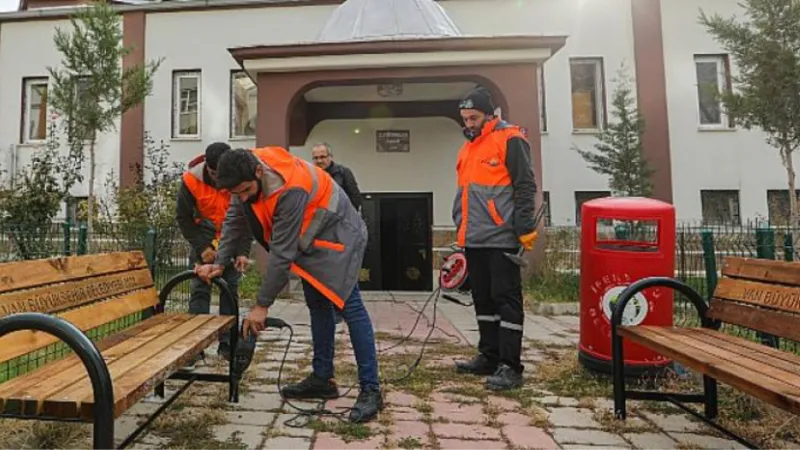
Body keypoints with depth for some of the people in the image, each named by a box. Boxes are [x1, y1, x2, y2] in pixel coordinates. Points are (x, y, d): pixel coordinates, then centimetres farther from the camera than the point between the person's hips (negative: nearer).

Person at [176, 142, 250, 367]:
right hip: (204, 238, 0)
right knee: (199, 289, -4)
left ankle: (227, 343, 12)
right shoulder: (191, 180, -21)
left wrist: (243, 251, -19)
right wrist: (202, 247, -15)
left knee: (231, 289, 2)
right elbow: (184, 218, -9)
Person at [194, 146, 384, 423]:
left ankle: (371, 390, -5)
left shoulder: (289, 189, -35)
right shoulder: (247, 172, -9)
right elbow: (235, 221, 3)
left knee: (348, 306, -12)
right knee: (317, 305, 10)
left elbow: (282, 253, -31)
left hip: (338, 236, -9)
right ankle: (322, 379, 22)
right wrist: (219, 263, -2)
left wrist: (262, 305, -23)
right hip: (310, 239, 9)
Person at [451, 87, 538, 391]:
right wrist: (460, 229, 21)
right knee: (483, 300, 14)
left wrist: (525, 229, -15)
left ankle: (510, 366, 7)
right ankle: (489, 356, 26)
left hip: (501, 239, -8)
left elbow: (525, 186, -10)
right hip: (474, 240, 8)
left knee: (506, 300, -2)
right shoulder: (467, 148, 20)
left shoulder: (509, 140, -4)